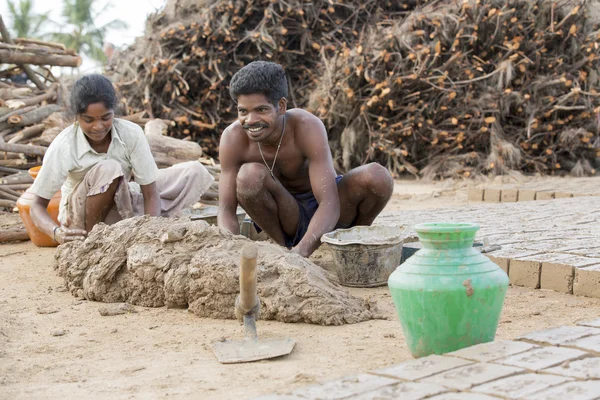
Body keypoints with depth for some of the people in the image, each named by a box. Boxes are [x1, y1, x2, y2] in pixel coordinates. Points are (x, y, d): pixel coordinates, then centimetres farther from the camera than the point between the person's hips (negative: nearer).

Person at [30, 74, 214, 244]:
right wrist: (56, 232, -42)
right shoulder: (62, 147, -26)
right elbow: (38, 205, -20)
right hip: (81, 215, -4)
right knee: (109, 169, -36)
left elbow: (151, 194, -18)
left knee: (194, 172, -10)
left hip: (120, 204, 4)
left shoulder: (131, 134, -21)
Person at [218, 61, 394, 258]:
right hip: (285, 218, 0)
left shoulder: (307, 127, -29)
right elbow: (226, 209, -21)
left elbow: (330, 205, -36)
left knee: (377, 176, -28)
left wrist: (300, 253, -54)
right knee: (249, 175, -31)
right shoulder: (233, 138, -23)